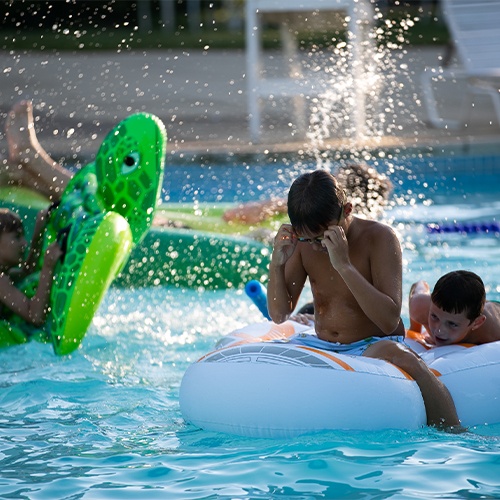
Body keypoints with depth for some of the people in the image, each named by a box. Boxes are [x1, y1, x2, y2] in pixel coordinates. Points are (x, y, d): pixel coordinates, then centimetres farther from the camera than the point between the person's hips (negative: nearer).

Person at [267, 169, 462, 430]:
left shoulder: (379, 238, -14)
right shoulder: (303, 244, -1)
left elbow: (390, 321, -23)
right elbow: (279, 315, 4)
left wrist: (344, 266, -30)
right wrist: (277, 262, -13)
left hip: (373, 345, -5)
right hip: (322, 347, 5)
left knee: (391, 352, -39)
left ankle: (454, 434, -33)